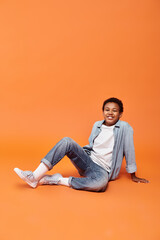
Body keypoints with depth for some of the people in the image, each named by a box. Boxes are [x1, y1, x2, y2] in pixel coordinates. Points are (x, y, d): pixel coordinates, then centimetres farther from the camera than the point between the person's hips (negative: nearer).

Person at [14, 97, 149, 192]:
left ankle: (59, 180, -24)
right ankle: (35, 177, -28)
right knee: (67, 141, -21)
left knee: (101, 182, -42)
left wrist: (133, 176, 4)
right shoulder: (97, 125, 9)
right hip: (87, 161, 4)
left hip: (102, 169, -4)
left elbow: (129, 151, -3)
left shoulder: (124, 128, -7)